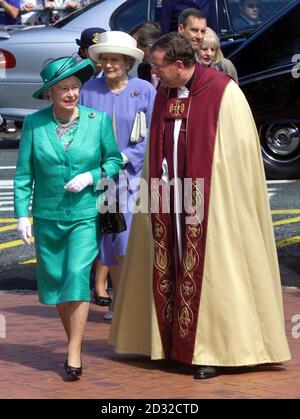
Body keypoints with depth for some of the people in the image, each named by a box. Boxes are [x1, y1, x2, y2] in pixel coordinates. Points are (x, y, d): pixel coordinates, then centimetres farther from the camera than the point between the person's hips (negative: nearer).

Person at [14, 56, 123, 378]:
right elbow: (23, 174, 1)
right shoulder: (34, 123, -2)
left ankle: (74, 353, -10)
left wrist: (92, 176, -12)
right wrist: (22, 214, -5)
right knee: (55, 279, 7)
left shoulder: (98, 120, -3)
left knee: (77, 275, -13)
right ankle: (73, 342, 25)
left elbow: (115, 159, 5)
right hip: (47, 216, 2)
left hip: (86, 216, -2)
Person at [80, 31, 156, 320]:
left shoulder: (144, 90, -2)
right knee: (109, 244, 8)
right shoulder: (90, 90, 3)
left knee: (127, 243, -14)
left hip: (134, 175, -3)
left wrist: (124, 157, -13)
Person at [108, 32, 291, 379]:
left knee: (210, 270, -3)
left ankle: (215, 349, 3)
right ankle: (171, 339, 17)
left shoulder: (223, 93, -12)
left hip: (208, 198, -6)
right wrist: (154, 188, 9)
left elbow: (239, 150, -11)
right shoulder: (164, 94, 8)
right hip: (169, 199, 6)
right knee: (169, 269, 8)